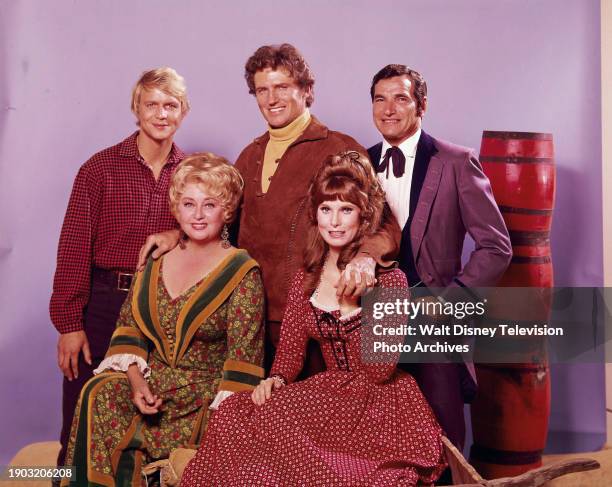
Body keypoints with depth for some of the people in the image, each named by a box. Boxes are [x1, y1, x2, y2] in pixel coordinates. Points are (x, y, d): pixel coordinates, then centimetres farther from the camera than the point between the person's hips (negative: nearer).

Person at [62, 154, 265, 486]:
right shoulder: (156, 261, 9)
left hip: (206, 399, -5)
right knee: (99, 393, -25)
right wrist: (137, 381, -6)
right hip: (151, 386, 5)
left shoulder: (242, 273, -6)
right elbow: (128, 324, 10)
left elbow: (243, 359, -10)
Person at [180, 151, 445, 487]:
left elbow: (381, 371, -15)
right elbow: (291, 351, 9)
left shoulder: (388, 277, -7)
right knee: (234, 413, -21)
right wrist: (274, 380, -13)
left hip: (381, 404, -4)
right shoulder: (305, 280, 8)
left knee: (276, 416, -27)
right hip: (330, 396, 5)